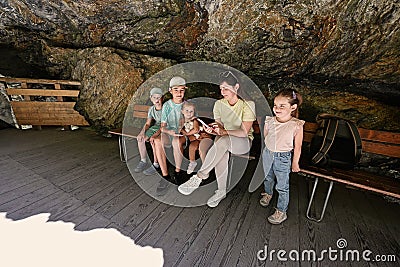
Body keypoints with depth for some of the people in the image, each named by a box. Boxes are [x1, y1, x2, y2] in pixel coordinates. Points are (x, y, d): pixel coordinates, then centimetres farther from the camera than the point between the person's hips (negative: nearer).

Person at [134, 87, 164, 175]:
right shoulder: (151, 109, 4)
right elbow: (147, 123, 4)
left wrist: (155, 135, -35)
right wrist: (142, 132, -16)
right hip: (155, 127, 7)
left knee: (153, 141, -31)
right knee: (140, 139, -12)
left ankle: (156, 164, -15)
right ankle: (143, 161, 3)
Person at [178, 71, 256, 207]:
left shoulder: (248, 105, -12)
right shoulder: (219, 104, 0)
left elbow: (244, 132, -18)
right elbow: (219, 127, 1)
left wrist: (224, 131, -33)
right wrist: (213, 130, -23)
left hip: (244, 141, -3)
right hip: (225, 140, 3)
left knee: (223, 140, -37)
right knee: (222, 153, -34)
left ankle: (199, 177, -29)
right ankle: (221, 191, -16)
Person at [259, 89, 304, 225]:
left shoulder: (296, 125, -20)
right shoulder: (269, 121, -11)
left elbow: (297, 146, -9)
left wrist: (295, 163, 0)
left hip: (284, 158, -3)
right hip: (268, 154, 4)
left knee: (282, 186, 9)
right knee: (268, 178, 26)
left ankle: (281, 211, 29)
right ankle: (268, 194, 55)